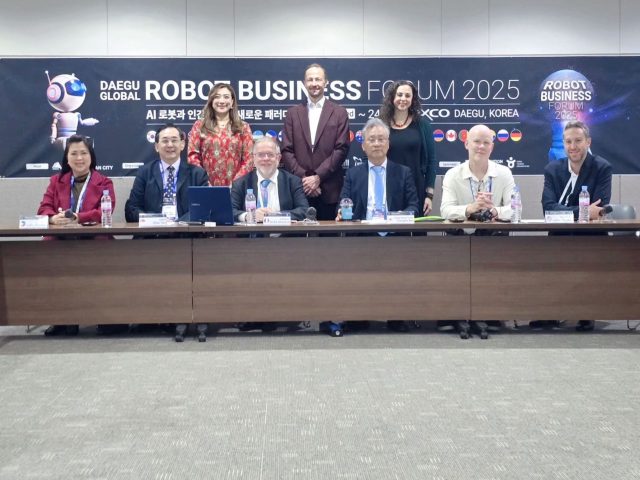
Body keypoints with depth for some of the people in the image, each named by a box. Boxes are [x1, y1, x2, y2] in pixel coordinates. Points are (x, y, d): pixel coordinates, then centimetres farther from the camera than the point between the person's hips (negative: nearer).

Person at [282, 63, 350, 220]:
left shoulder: (339, 113, 6)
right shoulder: (293, 113, 11)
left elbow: (341, 149, -2)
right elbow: (286, 150, 5)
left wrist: (318, 177, -10)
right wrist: (303, 178, -7)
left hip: (329, 189, -1)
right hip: (300, 187, 1)